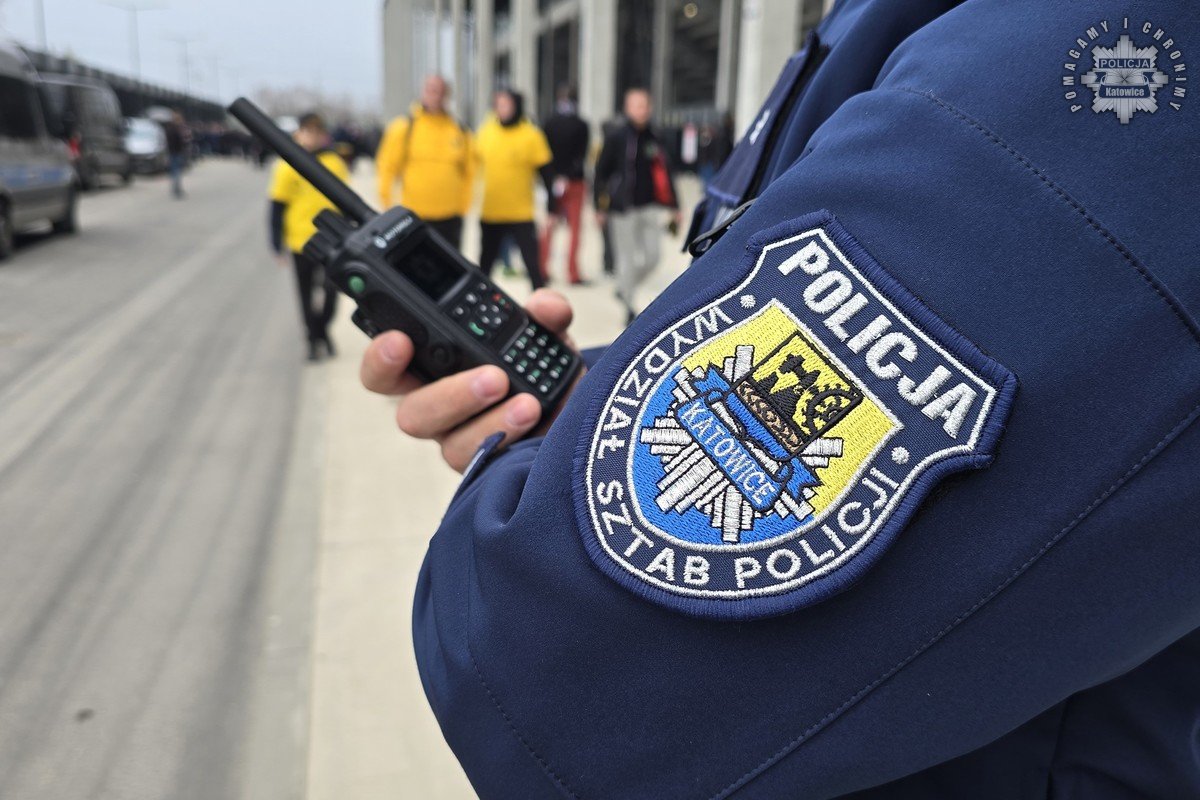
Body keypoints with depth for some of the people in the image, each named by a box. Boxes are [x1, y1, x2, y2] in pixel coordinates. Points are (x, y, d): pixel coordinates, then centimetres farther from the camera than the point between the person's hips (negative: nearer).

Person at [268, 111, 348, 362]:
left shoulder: (336, 163, 4)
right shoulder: (289, 165, -4)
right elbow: (278, 205, -2)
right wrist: (278, 242, -4)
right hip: (301, 241, -1)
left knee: (331, 288, -9)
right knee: (307, 294, 9)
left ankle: (322, 329, 18)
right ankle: (314, 339, 24)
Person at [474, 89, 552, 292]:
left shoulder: (531, 135, -8)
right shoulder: (486, 130, 1)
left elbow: (545, 173, -6)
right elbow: (478, 161, 16)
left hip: (521, 215, -4)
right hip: (490, 213, 4)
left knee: (532, 263, -2)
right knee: (485, 263, 15)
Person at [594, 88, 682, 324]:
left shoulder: (655, 140, 10)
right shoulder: (616, 138, -3)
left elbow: (665, 173, 15)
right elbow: (601, 172, -3)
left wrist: (674, 207, 12)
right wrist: (600, 207, -7)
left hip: (649, 207, 5)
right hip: (623, 208, -4)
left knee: (652, 256, 4)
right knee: (627, 258, 0)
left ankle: (625, 289, 28)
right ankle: (629, 307, 11)